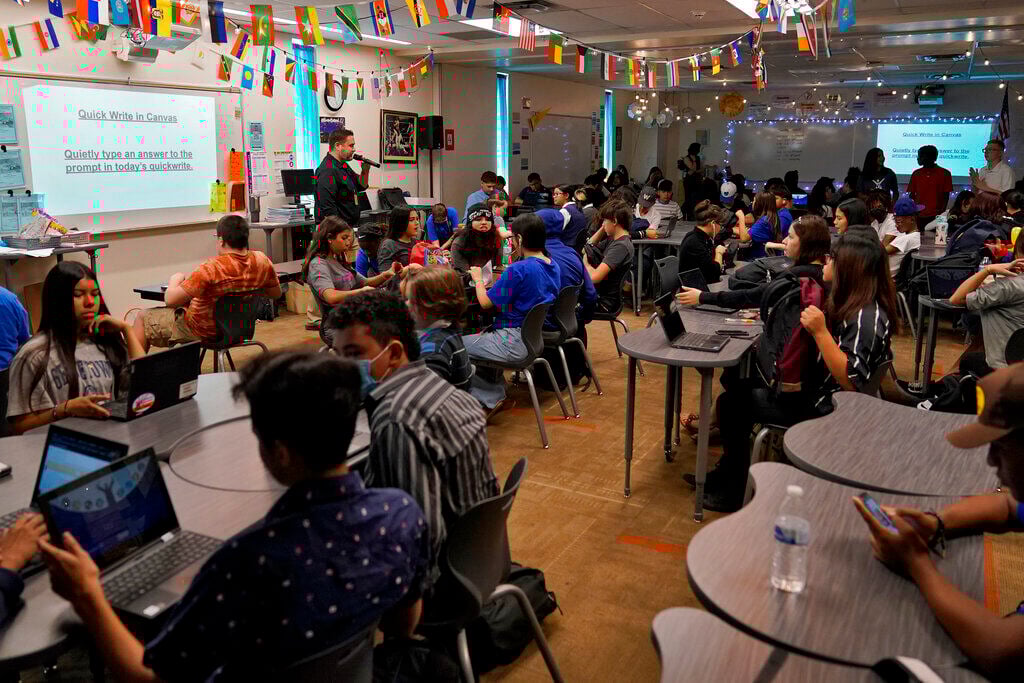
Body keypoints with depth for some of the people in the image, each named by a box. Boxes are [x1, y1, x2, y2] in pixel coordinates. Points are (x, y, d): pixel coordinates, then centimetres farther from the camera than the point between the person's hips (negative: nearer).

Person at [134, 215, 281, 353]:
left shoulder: (211, 269, -32)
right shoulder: (262, 260, -16)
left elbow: (170, 300, -27)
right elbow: (276, 293, 2)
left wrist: (175, 280, -7)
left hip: (203, 332, -7)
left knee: (143, 318, 15)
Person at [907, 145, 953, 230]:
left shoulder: (944, 174, 2)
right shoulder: (916, 174, 11)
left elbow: (946, 195, 1)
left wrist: (942, 212, -8)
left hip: (936, 216, -3)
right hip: (918, 216, 3)